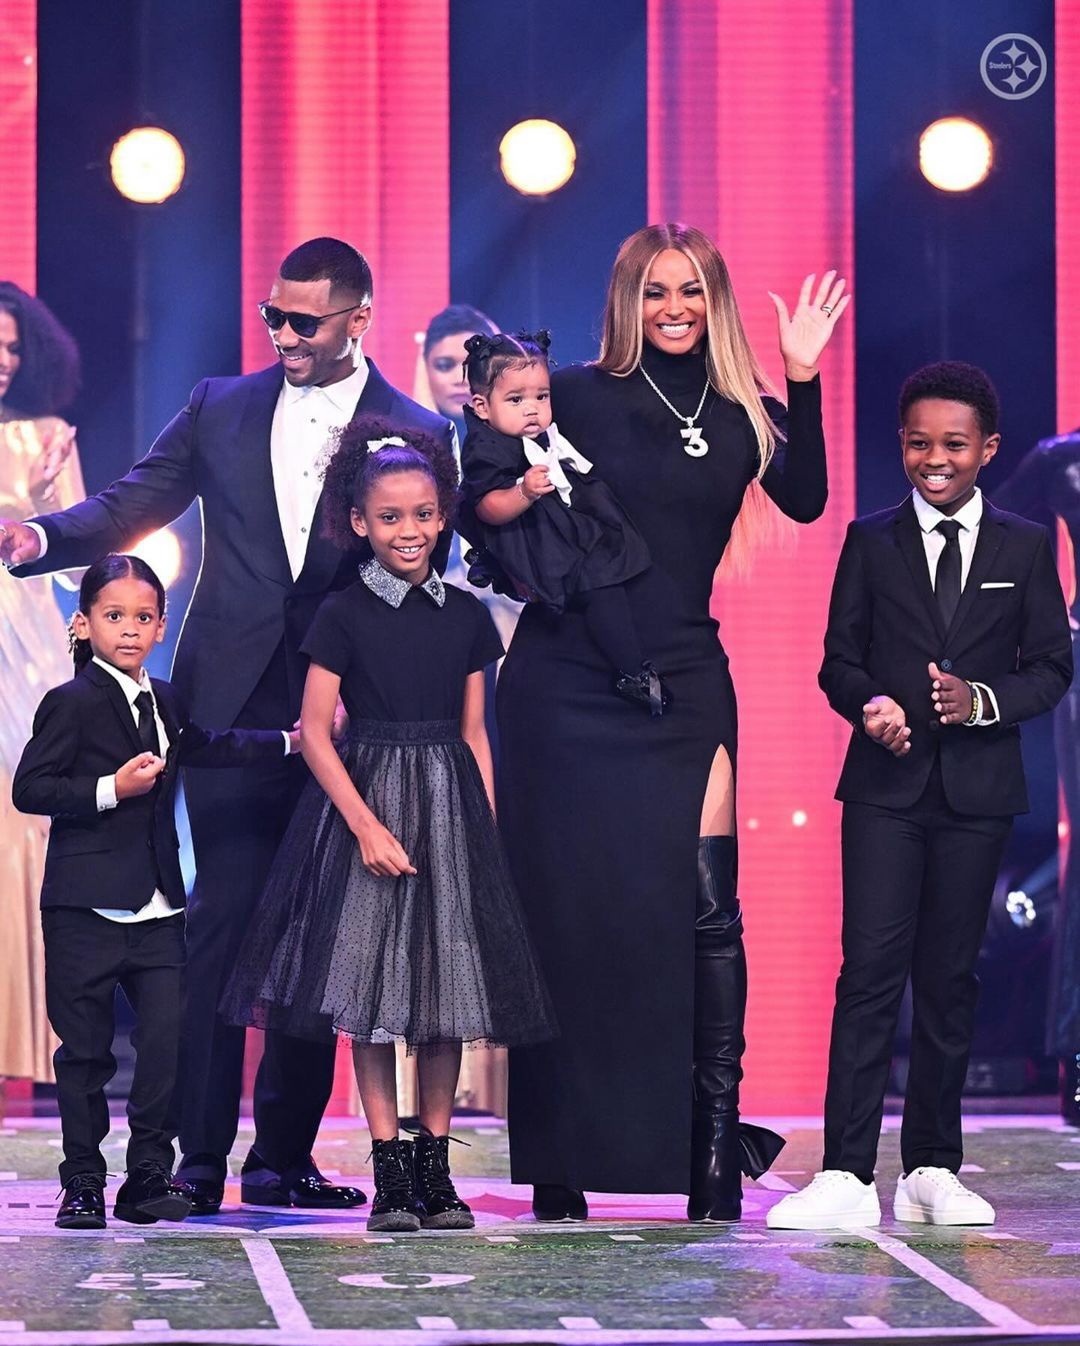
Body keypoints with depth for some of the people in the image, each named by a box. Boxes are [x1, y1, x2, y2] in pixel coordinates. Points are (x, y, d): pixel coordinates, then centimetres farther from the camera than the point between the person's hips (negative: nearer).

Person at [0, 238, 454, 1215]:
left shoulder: (415, 432, 4)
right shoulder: (221, 409, 11)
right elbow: (131, 507, 8)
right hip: (233, 711, 0)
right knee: (222, 922, -4)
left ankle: (284, 1155, 11)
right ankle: (200, 1159, -3)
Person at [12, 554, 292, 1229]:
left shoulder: (166, 703, 13)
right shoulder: (73, 703, -8)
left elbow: (208, 749, 32)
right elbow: (29, 789, -13)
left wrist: (292, 741, 33)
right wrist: (111, 790, -20)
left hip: (157, 907, 6)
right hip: (86, 907, -6)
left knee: (168, 1038, -1)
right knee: (86, 1048, 2)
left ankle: (150, 1176, 9)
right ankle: (83, 1184, 11)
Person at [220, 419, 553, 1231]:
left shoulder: (465, 615, 7)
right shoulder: (344, 615, -3)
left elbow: (474, 734, 10)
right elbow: (315, 731, -6)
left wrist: (488, 829, 2)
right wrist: (367, 825, -13)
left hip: (450, 809, 3)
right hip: (364, 804, -3)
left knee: (446, 986, 3)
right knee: (370, 990, -2)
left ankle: (437, 1170, 9)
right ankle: (390, 1174, 2)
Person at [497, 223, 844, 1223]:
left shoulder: (741, 411, 9)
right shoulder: (580, 396, 1)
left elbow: (804, 500, -7)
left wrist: (802, 379, -13)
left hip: (684, 682, 2)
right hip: (566, 682, -2)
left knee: (705, 902, -9)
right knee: (566, 905, 1)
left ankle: (715, 1139, -4)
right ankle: (557, 1169, 10)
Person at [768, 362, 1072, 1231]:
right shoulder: (870, 542, 8)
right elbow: (840, 661, 7)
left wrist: (984, 700, -13)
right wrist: (870, 704, -15)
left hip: (979, 792, 1)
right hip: (886, 787, -1)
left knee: (950, 978, 5)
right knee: (871, 972, -9)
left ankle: (933, 1172, 13)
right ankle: (847, 1177, -13)